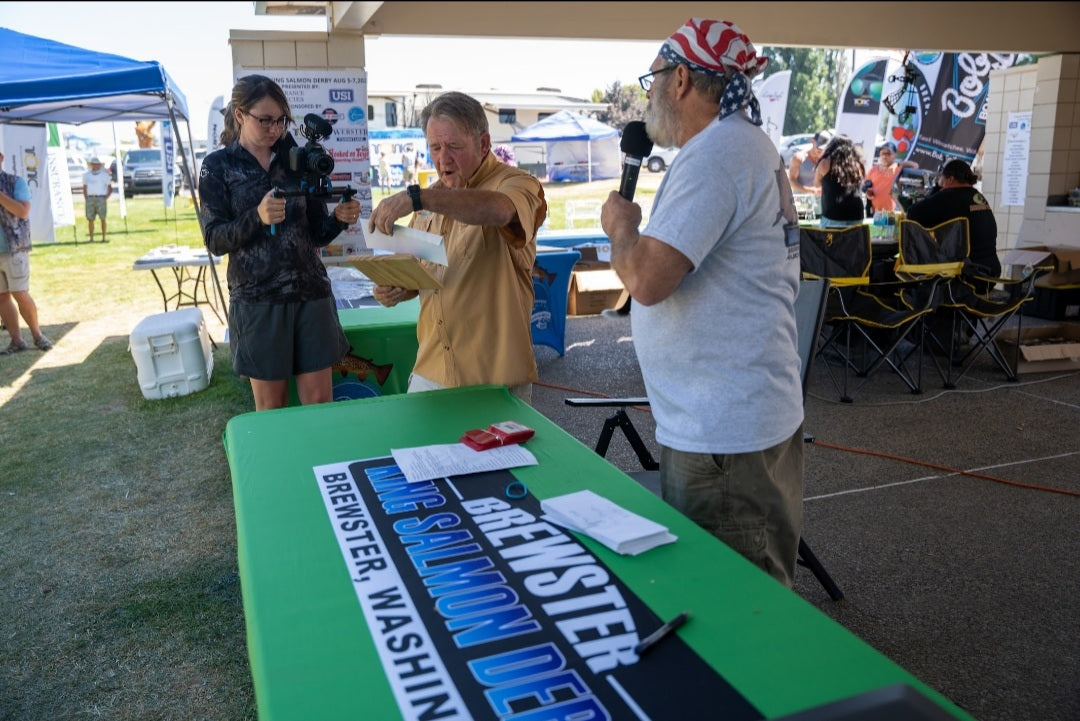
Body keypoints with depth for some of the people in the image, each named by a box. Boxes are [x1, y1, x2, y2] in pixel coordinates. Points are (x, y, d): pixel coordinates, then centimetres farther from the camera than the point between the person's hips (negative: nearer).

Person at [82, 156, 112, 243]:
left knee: (102, 219, -2)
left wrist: (106, 198, -7)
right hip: (90, 198, 3)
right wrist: (85, 198, 5)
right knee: (90, 219, -1)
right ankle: (91, 238, 4)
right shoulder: (86, 174, 13)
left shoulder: (104, 174, 5)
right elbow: (84, 187, 18)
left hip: (101, 198, -2)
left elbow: (110, 189, 6)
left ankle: (103, 238, 4)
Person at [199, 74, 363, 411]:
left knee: (320, 402, 3)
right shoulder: (217, 166, 1)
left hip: (311, 293, 2)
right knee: (271, 407, 8)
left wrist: (339, 219, -14)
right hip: (257, 300, -2)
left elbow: (317, 232, 8)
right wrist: (257, 218, -25)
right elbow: (215, 240, -7)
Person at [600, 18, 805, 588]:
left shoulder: (714, 156, -18)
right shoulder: (748, 143, 16)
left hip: (721, 431, -11)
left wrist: (621, 224, -7)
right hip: (754, 410, 11)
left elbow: (646, 279, -25)